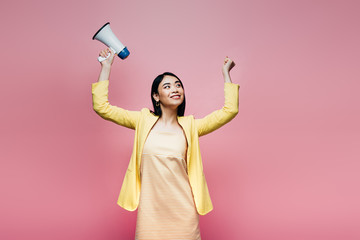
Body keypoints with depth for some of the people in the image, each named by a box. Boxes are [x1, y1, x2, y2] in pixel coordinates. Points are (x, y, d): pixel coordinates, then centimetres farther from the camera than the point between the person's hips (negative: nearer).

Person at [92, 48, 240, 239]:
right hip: (150, 208, 0)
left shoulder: (189, 126, 3)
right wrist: (106, 68, 0)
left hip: (183, 209, 1)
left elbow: (230, 110, -1)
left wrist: (226, 72, 6)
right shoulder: (143, 121, 3)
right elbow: (101, 107, -1)